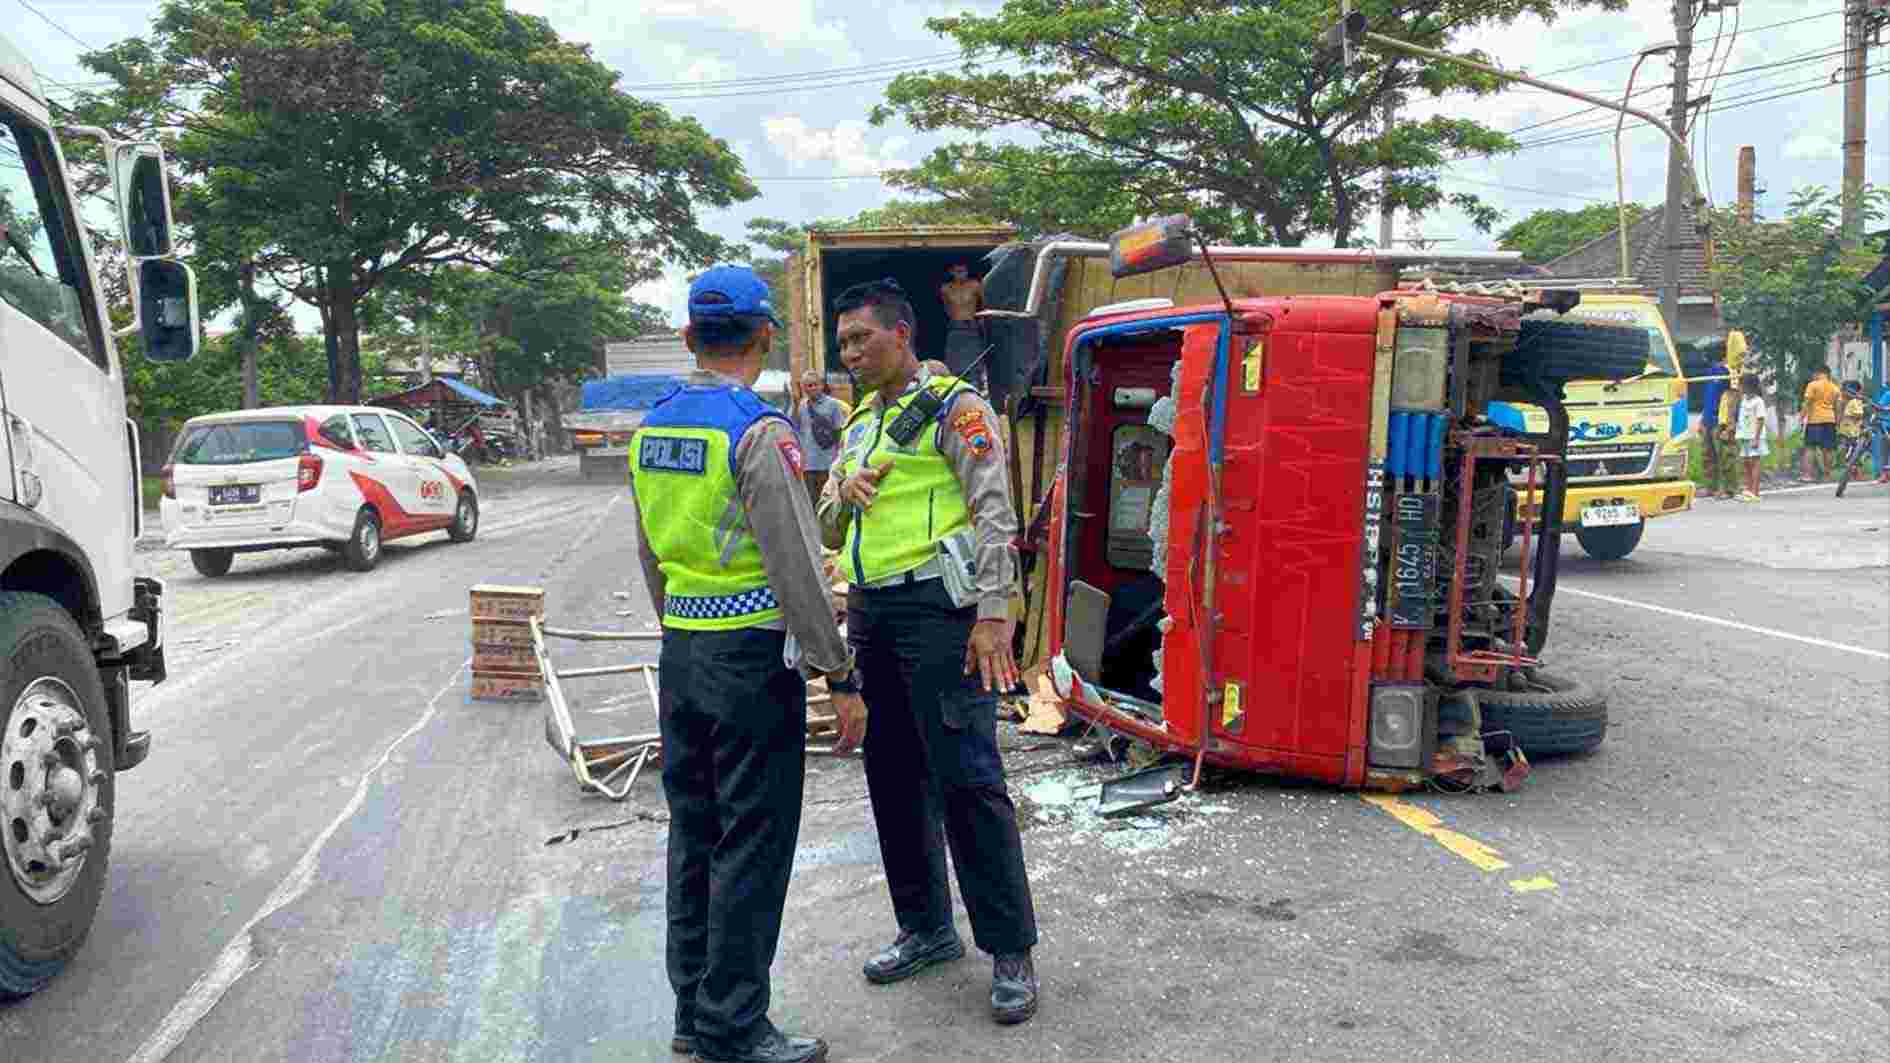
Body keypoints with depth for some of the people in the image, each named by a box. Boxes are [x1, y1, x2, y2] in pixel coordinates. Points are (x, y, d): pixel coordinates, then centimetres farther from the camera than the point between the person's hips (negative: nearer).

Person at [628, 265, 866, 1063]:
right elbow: (797, 565, -17)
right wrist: (840, 675, -12)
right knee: (750, 846, 1)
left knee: (694, 834, 15)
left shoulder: (653, 428, 8)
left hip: (680, 651, 8)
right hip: (752, 655, -8)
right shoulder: (758, 431, -15)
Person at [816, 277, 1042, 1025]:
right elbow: (828, 532, 20)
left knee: (966, 778, -7)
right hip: (870, 613, 8)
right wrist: (844, 494, -3)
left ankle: (1011, 950, 4)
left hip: (935, 608, -8)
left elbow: (995, 514, -12)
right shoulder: (860, 422, 18)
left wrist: (993, 614, -20)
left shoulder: (955, 408, -4)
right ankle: (926, 928, 26)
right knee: (894, 776, 12)